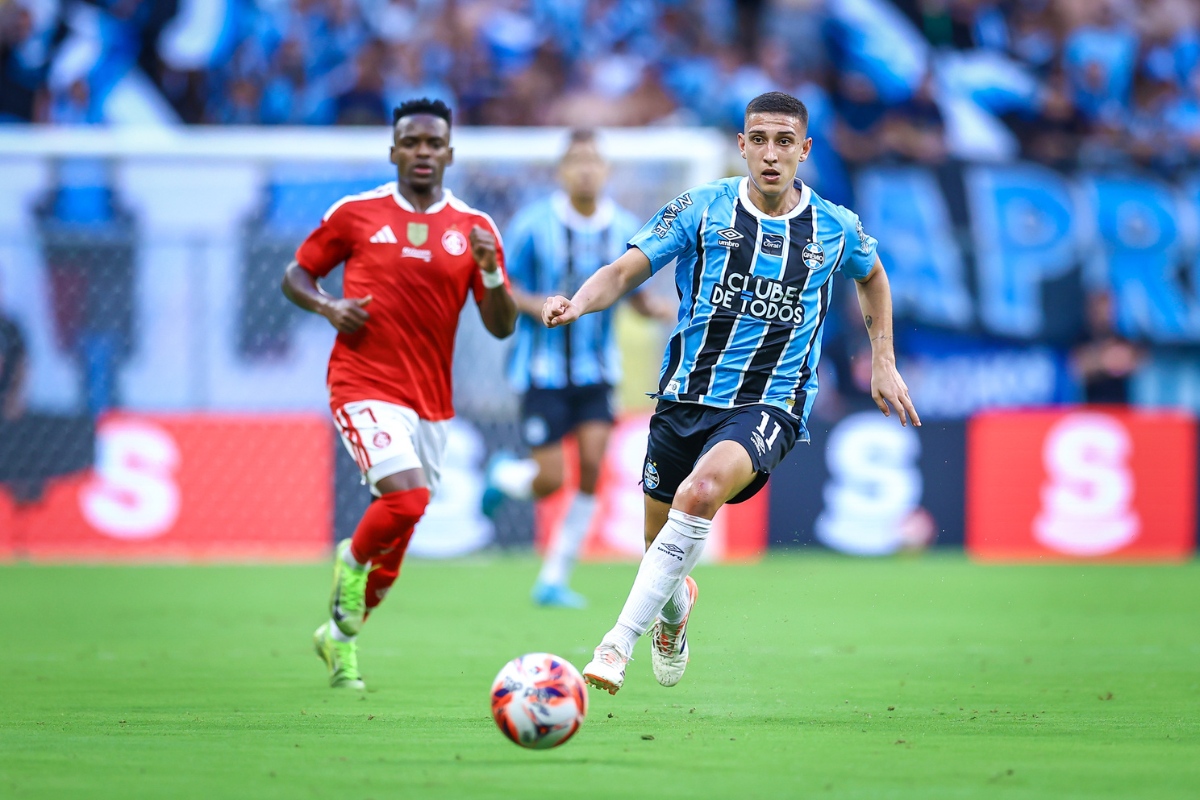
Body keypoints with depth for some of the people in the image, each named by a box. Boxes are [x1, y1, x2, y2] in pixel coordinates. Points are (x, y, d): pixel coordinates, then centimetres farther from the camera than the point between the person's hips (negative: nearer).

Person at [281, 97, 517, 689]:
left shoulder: (474, 229, 5)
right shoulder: (357, 213, 0)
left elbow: (501, 327, 3)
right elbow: (295, 276, 10)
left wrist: (490, 270, -15)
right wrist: (329, 307, -10)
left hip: (430, 399, 4)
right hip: (364, 386, -4)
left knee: (397, 538, 9)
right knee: (407, 497, -26)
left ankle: (340, 636, 33)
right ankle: (352, 562, 6)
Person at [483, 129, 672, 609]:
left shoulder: (625, 230, 1)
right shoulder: (535, 225, -9)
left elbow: (636, 296, 11)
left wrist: (659, 309, -11)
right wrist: (537, 306, -21)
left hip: (595, 371, 3)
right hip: (542, 368, -3)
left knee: (592, 467, -12)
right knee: (549, 480, -8)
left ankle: (554, 580, 0)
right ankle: (503, 476, 30)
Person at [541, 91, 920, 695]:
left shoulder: (836, 229, 4)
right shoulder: (701, 209, 0)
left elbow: (872, 277, 27)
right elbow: (626, 271, -5)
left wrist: (884, 364, 22)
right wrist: (580, 302, -25)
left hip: (771, 405, -2)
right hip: (686, 396, 2)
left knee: (701, 490, -33)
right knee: (660, 542, 11)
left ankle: (619, 643, -32)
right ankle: (674, 609, 51)